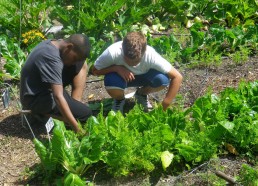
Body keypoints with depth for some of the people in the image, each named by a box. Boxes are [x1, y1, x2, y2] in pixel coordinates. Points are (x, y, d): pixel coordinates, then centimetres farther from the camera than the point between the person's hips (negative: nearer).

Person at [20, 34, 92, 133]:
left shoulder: (54, 43, -3)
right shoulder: (52, 58, -31)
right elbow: (58, 97, -37)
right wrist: (77, 129, -37)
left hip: (43, 86, 10)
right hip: (35, 98, -10)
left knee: (81, 65, -1)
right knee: (85, 113, -17)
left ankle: (74, 105, 0)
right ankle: (43, 113, -5)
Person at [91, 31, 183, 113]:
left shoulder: (150, 55, -35)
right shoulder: (113, 52, -36)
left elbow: (177, 77, -30)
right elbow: (94, 70, -19)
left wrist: (163, 108, -31)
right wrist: (117, 68, -37)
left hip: (142, 76, 1)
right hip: (121, 76, -1)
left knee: (163, 80, -30)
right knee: (111, 81, -36)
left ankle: (141, 94, 5)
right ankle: (119, 99, 2)